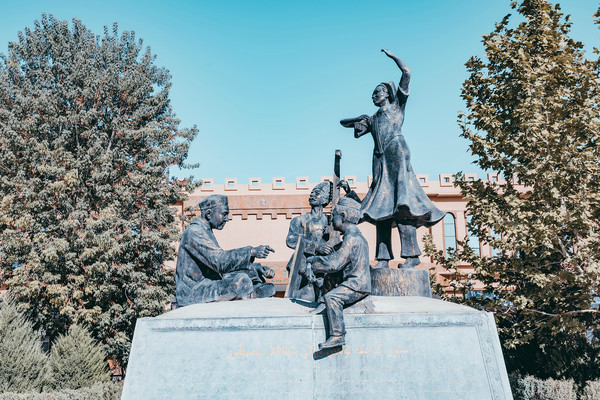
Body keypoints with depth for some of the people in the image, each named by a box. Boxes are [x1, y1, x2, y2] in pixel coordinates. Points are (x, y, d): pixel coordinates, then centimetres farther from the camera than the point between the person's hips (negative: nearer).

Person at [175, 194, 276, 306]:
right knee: (242, 281, -28)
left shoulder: (207, 232, 20)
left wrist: (257, 268, 9)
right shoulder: (194, 232, -13)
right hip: (192, 293, -10)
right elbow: (219, 261, -26)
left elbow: (227, 263, 20)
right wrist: (251, 252, -28)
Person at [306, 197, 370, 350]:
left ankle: (337, 335, -26)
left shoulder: (352, 238, -17)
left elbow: (334, 264, -24)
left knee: (331, 297, -28)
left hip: (357, 285, -11)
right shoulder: (357, 236, 16)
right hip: (358, 283, 11)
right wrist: (316, 259, 16)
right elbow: (337, 259, 23)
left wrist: (311, 262, -13)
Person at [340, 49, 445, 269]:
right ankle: (383, 258, -6)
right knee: (381, 205, -3)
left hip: (397, 153, -6)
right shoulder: (372, 119, 30)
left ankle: (412, 255, -22)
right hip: (380, 160, 6)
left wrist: (392, 55, 21)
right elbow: (344, 123, 33)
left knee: (402, 203, -18)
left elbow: (406, 73, 13)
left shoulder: (397, 106, 18)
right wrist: (357, 119, 15)